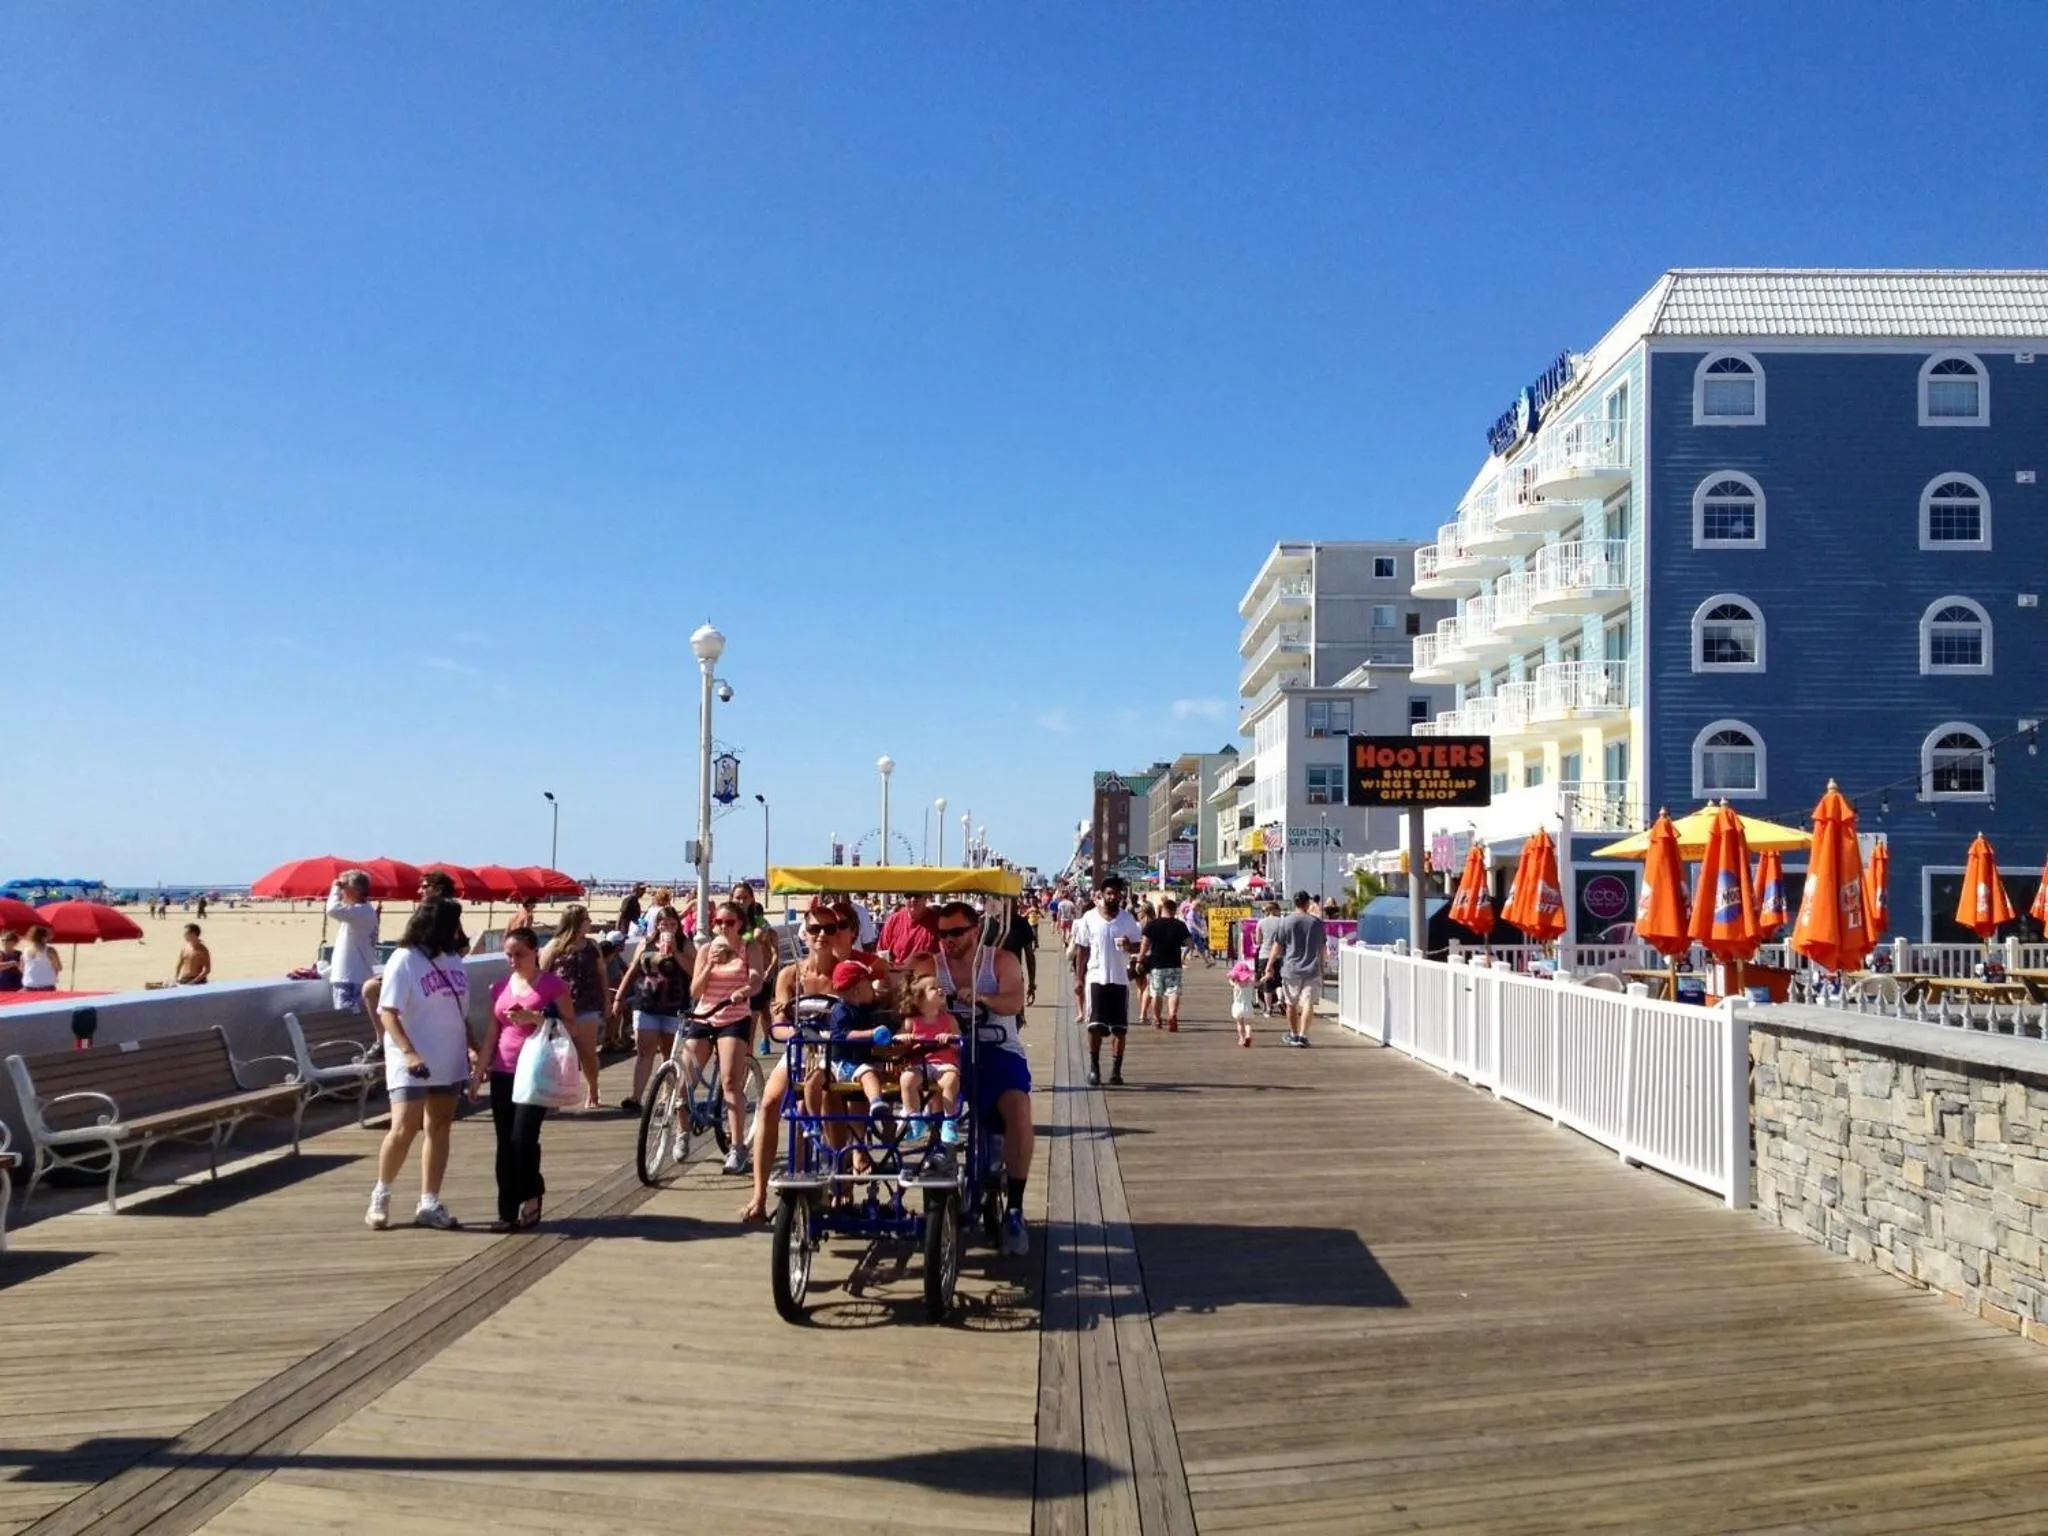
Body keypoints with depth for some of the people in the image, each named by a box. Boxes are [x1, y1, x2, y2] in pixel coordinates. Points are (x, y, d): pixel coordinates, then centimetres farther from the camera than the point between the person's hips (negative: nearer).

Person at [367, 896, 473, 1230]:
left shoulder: (455, 960, 7)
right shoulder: (404, 960, -12)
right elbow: (388, 1013, -16)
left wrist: (471, 1049, 11)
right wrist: (409, 1053, -26)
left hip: (449, 1062, 6)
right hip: (412, 1064, -6)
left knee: (439, 1128, 8)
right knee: (404, 1129, -10)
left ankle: (429, 1204, 14)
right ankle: (380, 1195, 12)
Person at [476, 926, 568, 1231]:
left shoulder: (553, 985, -3)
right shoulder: (500, 988, 13)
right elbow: (492, 1035, 16)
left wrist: (534, 1018, -19)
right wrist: (478, 1074, 12)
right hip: (503, 1074, 5)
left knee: (523, 1138, -14)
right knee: (505, 1145, 5)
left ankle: (531, 1196, 9)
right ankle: (508, 1211, 12)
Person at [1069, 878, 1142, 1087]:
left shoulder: (1127, 918, 4)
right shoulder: (1089, 918, 0)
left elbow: (1138, 943, 8)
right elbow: (1082, 949, 3)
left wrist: (1129, 945, -16)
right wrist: (1079, 979, -1)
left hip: (1120, 979, 1)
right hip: (1096, 978, -1)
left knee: (1120, 1028, 2)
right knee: (1095, 1026, -3)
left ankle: (1116, 1070, 10)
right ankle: (1094, 1067, 9)